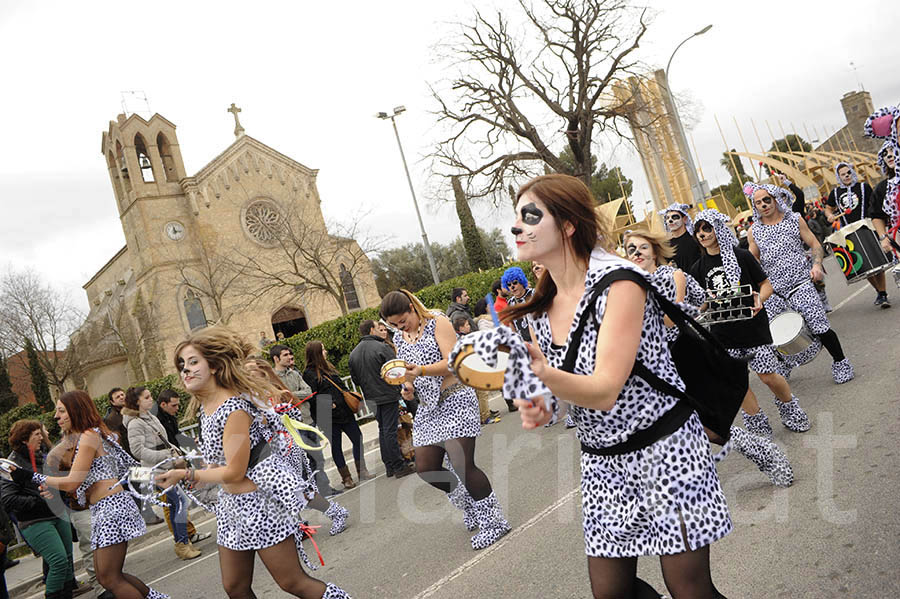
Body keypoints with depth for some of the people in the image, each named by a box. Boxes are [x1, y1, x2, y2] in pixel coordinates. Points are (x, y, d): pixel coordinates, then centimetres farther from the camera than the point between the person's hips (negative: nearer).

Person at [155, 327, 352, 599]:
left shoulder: (234, 408, -23)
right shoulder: (204, 406, 6)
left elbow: (234, 472, -20)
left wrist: (185, 475, -11)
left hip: (260, 502, -9)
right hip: (232, 506, 9)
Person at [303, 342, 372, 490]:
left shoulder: (328, 367, 15)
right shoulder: (309, 373, -9)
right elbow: (312, 396, -16)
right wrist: (326, 404, -24)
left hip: (345, 412, 7)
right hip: (329, 418, -7)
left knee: (358, 439, 8)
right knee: (336, 447, 4)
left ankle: (362, 472, 20)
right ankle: (346, 478, 15)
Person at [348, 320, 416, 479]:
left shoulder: (353, 353, 8)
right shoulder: (382, 347, -14)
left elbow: (355, 380, 12)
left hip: (372, 398, 7)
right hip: (388, 396, -6)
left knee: (382, 430, 15)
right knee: (390, 431, -4)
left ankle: (389, 466, 20)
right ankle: (399, 466, 2)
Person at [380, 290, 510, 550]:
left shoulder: (438, 323, -7)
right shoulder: (398, 339, 12)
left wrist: (420, 370, -29)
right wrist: (408, 387, -2)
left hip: (455, 399, -7)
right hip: (428, 407, 7)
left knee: (462, 464, -14)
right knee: (425, 468, 5)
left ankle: (493, 521, 4)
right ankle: (469, 503, 29)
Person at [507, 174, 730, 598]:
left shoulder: (617, 281, -18)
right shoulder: (540, 309, 2)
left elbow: (605, 390, -25)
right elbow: (549, 383, 9)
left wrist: (543, 376, -43)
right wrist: (539, 408, -14)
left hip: (664, 451, -6)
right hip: (601, 462, 6)